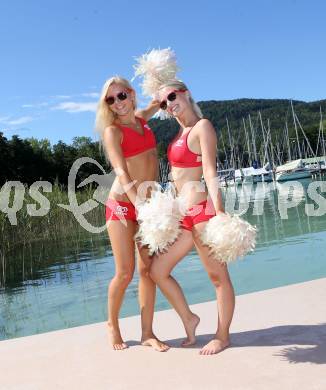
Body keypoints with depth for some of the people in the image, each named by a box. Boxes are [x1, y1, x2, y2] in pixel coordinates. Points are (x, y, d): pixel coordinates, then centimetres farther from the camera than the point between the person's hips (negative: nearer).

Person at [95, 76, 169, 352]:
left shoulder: (141, 119, 9)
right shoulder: (112, 130, -8)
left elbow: (161, 100, 33)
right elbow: (122, 173, -21)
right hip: (122, 205, -5)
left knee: (148, 269, 2)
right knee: (125, 273, -4)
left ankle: (147, 332, 12)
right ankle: (112, 324, 20)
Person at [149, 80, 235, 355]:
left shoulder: (202, 126, -6)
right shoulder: (182, 131, 18)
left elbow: (210, 173, -16)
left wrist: (220, 214, -22)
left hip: (202, 210, -9)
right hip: (184, 214, 9)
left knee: (218, 276, 4)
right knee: (158, 270, 9)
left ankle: (223, 336, 18)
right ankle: (188, 318, 25)